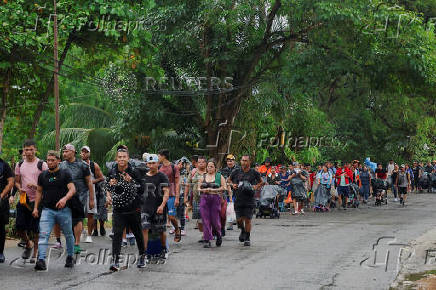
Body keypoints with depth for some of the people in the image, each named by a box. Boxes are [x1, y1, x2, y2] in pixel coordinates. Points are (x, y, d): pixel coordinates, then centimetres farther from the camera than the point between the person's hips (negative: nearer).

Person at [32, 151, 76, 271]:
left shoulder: (65, 174, -2)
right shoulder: (43, 175, 9)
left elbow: (72, 189, -12)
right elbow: (39, 191, 18)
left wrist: (65, 198, -31)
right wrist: (36, 207, 10)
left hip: (64, 210, -1)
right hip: (47, 210, 2)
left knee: (68, 235, 12)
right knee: (43, 235, -15)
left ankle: (70, 257, 30)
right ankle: (41, 260, -22)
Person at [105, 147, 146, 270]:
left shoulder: (134, 172, -5)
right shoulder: (112, 172, 4)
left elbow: (141, 190, -9)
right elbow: (107, 185, 21)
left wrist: (131, 182, -21)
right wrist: (108, 196, 3)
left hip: (133, 209, -1)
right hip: (118, 209, 1)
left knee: (138, 233, 12)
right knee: (117, 234, -11)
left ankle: (142, 256, 32)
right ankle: (115, 261, -13)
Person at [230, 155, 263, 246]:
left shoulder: (254, 173, 1)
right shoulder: (236, 172, 4)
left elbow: (261, 182, 15)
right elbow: (229, 180, 20)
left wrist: (256, 187, -3)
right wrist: (232, 185, 0)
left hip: (249, 200, -2)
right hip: (238, 199, 2)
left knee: (248, 220, -2)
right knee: (239, 219, 1)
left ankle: (247, 238, 13)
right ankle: (243, 231, 33)